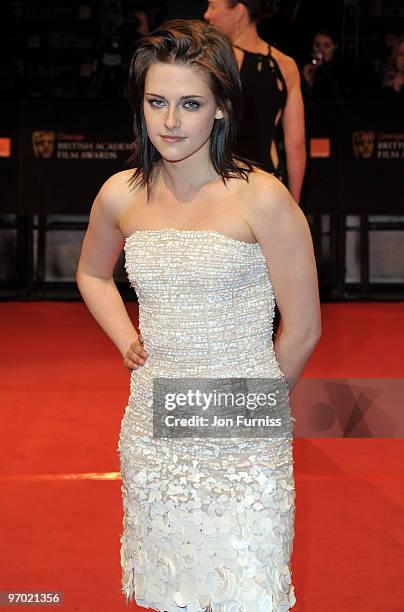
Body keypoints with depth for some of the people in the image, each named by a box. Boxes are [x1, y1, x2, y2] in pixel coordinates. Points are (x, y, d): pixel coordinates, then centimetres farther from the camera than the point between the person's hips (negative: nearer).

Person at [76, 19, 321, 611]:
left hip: (244, 447, -4)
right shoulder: (121, 196, 2)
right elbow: (92, 274, 24)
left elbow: (302, 329, -5)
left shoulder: (262, 199, -13)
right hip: (153, 430, 4)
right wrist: (126, 340, 9)